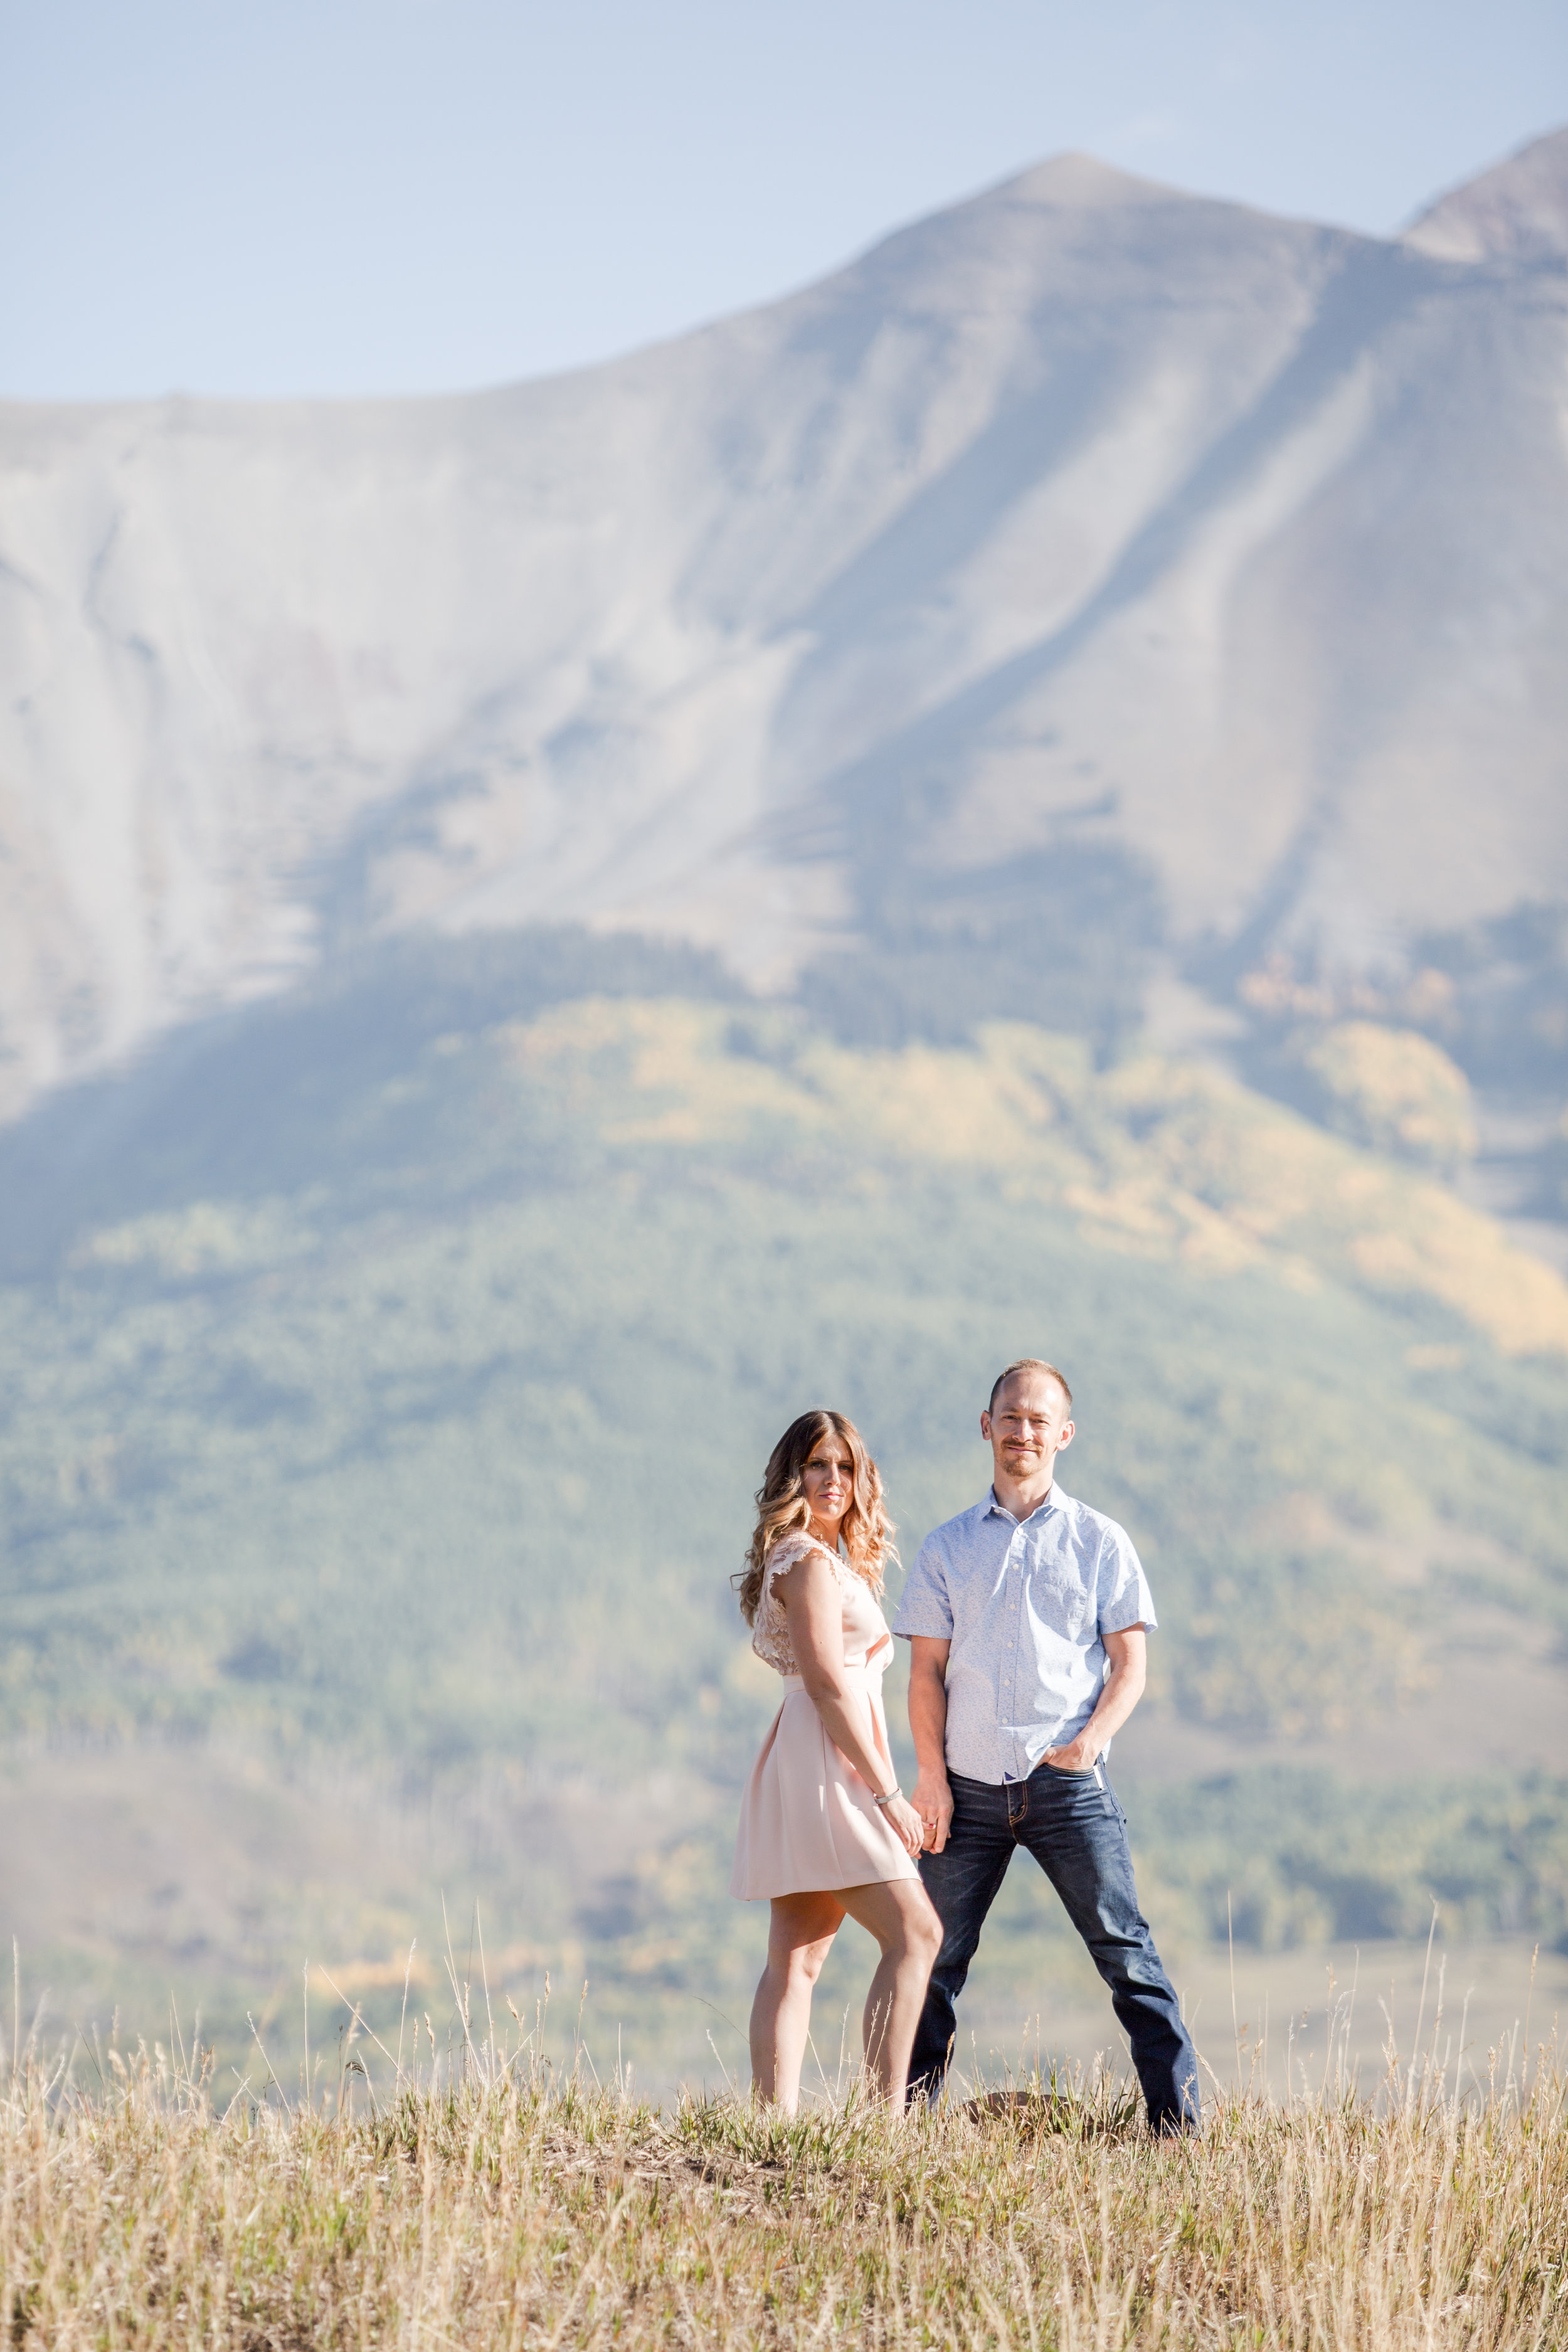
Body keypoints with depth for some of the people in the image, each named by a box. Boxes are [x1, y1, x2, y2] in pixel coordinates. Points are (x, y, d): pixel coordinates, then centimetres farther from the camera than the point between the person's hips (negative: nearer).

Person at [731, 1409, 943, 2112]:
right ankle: (885, 2112, -19)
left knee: (796, 1959, 3)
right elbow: (827, 1683, -17)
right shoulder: (809, 1562, -10)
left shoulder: (835, 1560, 21)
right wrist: (887, 1792, -18)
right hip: (823, 1762, -10)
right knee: (914, 1933, -13)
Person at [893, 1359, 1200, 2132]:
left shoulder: (1100, 1542, 7)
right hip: (969, 1788, 2)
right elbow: (927, 1670, 8)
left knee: (1124, 1950, -6)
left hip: (1068, 1785, -2)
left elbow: (1129, 1663, 4)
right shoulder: (948, 1548, 12)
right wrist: (932, 1777, -2)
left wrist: (1092, 1738, -14)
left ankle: (1179, 2121, -5)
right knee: (935, 1958, 3)